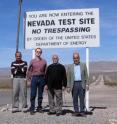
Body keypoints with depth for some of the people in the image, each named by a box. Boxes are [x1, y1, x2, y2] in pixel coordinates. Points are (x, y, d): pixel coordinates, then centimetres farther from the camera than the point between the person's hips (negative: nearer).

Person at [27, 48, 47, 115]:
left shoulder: (44, 61, 8)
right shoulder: (32, 61, 7)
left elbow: (46, 71, 7)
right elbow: (29, 70, 9)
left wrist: (45, 80, 2)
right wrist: (29, 78, 1)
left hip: (41, 78, 1)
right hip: (34, 78, -1)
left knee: (40, 94, 8)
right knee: (33, 94, -2)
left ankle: (39, 107, 18)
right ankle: (32, 109, 3)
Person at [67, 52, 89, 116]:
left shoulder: (83, 65, 11)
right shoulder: (70, 66, 11)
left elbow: (86, 75, 8)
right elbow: (68, 77, 9)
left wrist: (87, 84, -2)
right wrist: (68, 86, 3)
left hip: (81, 84, -1)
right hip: (74, 84, 1)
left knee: (82, 98, 0)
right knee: (75, 99, 3)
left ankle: (82, 111, 7)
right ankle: (76, 111, 11)